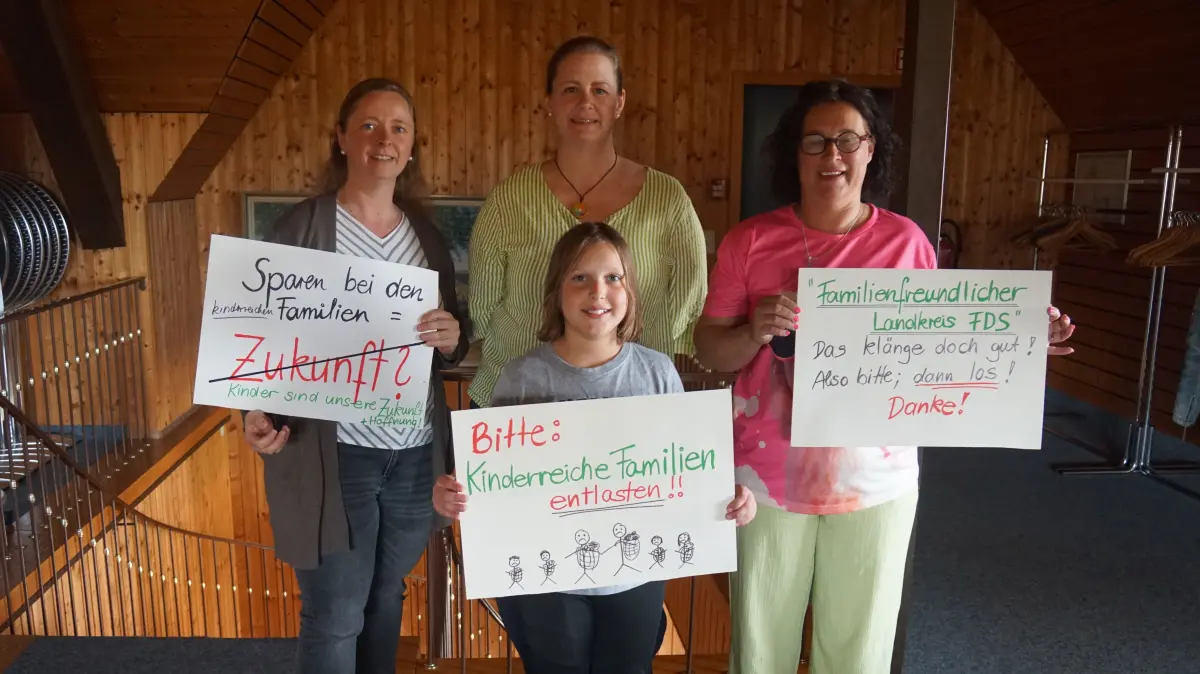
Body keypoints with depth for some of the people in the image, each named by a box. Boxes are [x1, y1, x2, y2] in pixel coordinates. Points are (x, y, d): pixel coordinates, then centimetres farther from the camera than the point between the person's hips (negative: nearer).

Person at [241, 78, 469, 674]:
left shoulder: (426, 234, 8)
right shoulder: (301, 227, -6)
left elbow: (451, 349, 13)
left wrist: (451, 340, -10)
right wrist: (258, 410, -20)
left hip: (416, 451, 5)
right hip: (331, 450, -4)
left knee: (387, 598, 18)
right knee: (335, 615, 4)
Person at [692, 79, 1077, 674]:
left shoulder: (906, 241, -1)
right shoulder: (750, 240, -4)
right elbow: (708, 351, -2)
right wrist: (754, 333, -21)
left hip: (874, 478, 1)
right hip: (770, 474, 0)